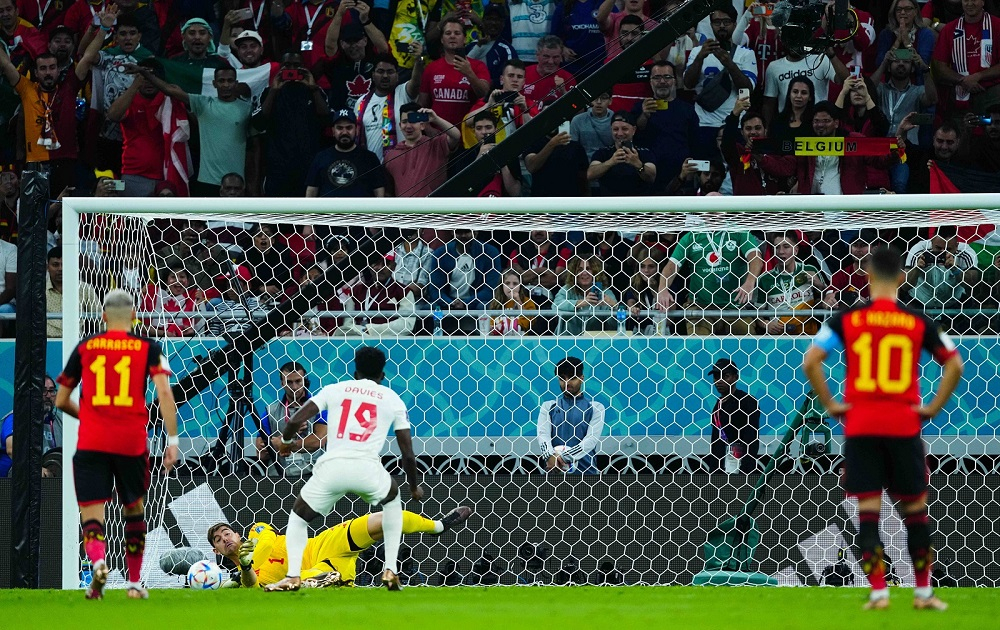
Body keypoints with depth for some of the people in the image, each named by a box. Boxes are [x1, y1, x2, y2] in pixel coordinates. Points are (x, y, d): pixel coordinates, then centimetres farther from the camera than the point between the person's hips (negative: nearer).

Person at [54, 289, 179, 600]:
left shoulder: (84, 347, 10)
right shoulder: (149, 348, 6)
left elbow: (61, 401, 16)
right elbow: (164, 393, -8)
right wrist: (173, 440, -8)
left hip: (91, 443, -1)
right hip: (132, 442, 1)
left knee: (91, 516, -4)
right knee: (134, 510, 22)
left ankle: (98, 562, -36)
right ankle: (134, 583, 27)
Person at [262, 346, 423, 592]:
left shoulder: (335, 390, 18)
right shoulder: (392, 399, 18)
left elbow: (296, 420, 9)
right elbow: (408, 454, 17)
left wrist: (286, 440, 32)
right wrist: (415, 488, 34)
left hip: (331, 467, 0)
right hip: (367, 469, 0)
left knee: (298, 516, 23)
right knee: (392, 499, 34)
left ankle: (293, 575, 0)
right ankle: (391, 570, 23)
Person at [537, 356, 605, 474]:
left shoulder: (595, 407, 8)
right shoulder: (549, 406, 15)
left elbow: (591, 439, -5)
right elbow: (543, 434, 1)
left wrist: (565, 458, -19)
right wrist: (550, 456, -21)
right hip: (553, 470, 1)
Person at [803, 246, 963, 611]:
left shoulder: (847, 320, -1)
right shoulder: (918, 322, 1)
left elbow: (810, 362, -8)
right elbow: (954, 365, -1)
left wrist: (830, 404, 0)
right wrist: (933, 408, 4)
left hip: (860, 426, 0)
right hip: (904, 426, 0)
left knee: (868, 511, 3)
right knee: (915, 509, 11)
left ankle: (878, 592, -3)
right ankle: (923, 593, 14)